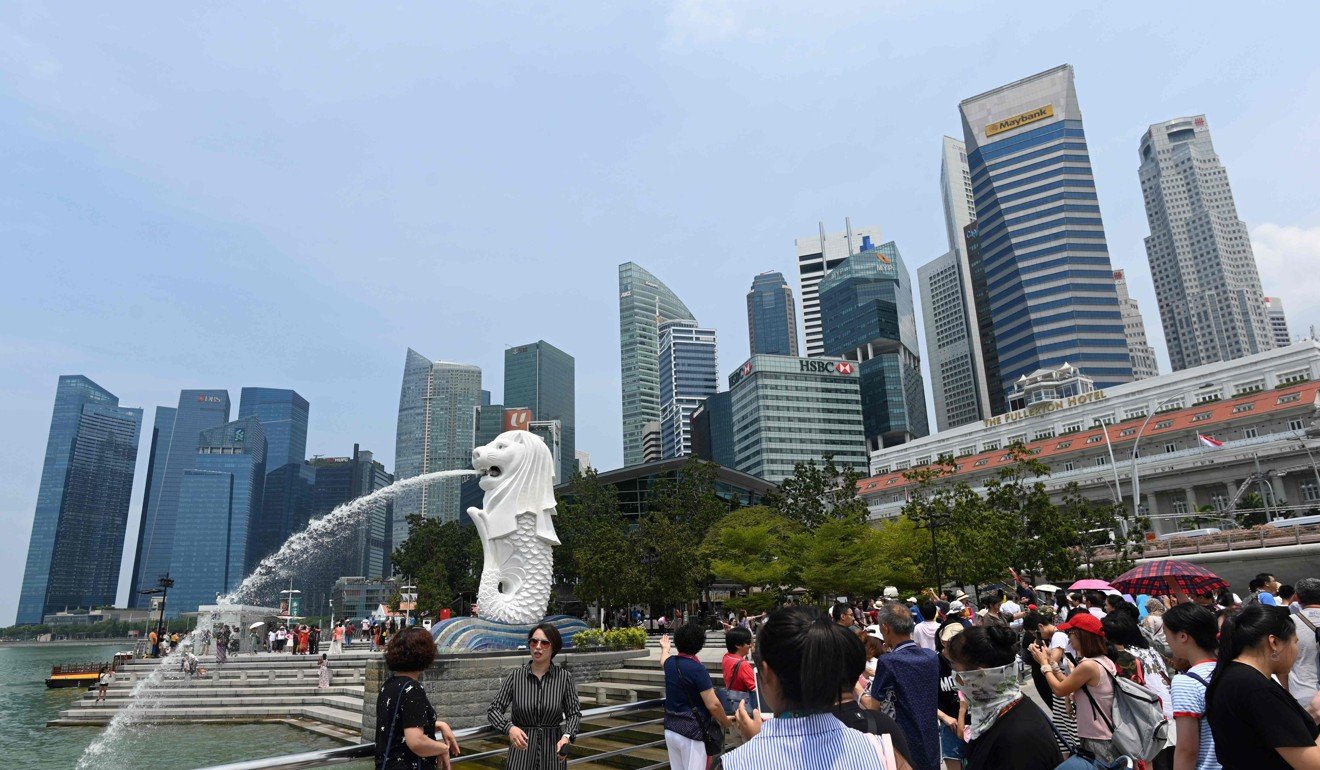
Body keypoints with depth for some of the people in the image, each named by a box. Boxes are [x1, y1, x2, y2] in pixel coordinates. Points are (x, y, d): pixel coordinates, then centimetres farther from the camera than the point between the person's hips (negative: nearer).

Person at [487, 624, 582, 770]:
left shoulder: (564, 677, -9)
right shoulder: (515, 676, -9)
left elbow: (574, 713, -3)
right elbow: (493, 710, -7)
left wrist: (567, 736, -21)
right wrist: (509, 728, -26)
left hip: (553, 752, 0)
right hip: (521, 748, 0)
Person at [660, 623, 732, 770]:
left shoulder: (670, 663, 6)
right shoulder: (697, 668, -17)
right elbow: (713, 705, -18)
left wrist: (665, 647, 55)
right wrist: (726, 722, 1)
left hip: (670, 729, 7)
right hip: (691, 732, -7)